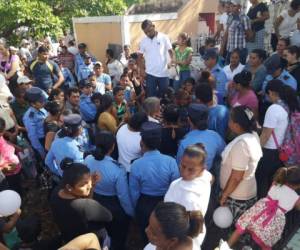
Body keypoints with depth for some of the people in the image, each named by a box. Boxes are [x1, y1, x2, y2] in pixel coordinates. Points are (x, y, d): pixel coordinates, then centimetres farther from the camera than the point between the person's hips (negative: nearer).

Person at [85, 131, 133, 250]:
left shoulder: (88, 160, -19)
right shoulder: (117, 169, -34)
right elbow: (123, 196, -23)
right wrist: (131, 212, -5)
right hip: (114, 207, -5)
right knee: (118, 239, 26)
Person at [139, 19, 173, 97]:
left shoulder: (164, 37, -2)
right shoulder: (143, 41, 3)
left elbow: (170, 51, 2)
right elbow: (140, 57, 8)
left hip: (164, 73, -1)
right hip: (150, 74, 1)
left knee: (164, 95, 11)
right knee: (151, 96, 5)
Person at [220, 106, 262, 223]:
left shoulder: (241, 144, -29)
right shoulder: (253, 135, -1)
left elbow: (236, 177, -25)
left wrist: (224, 195, -14)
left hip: (237, 197, -8)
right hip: (249, 192, 8)